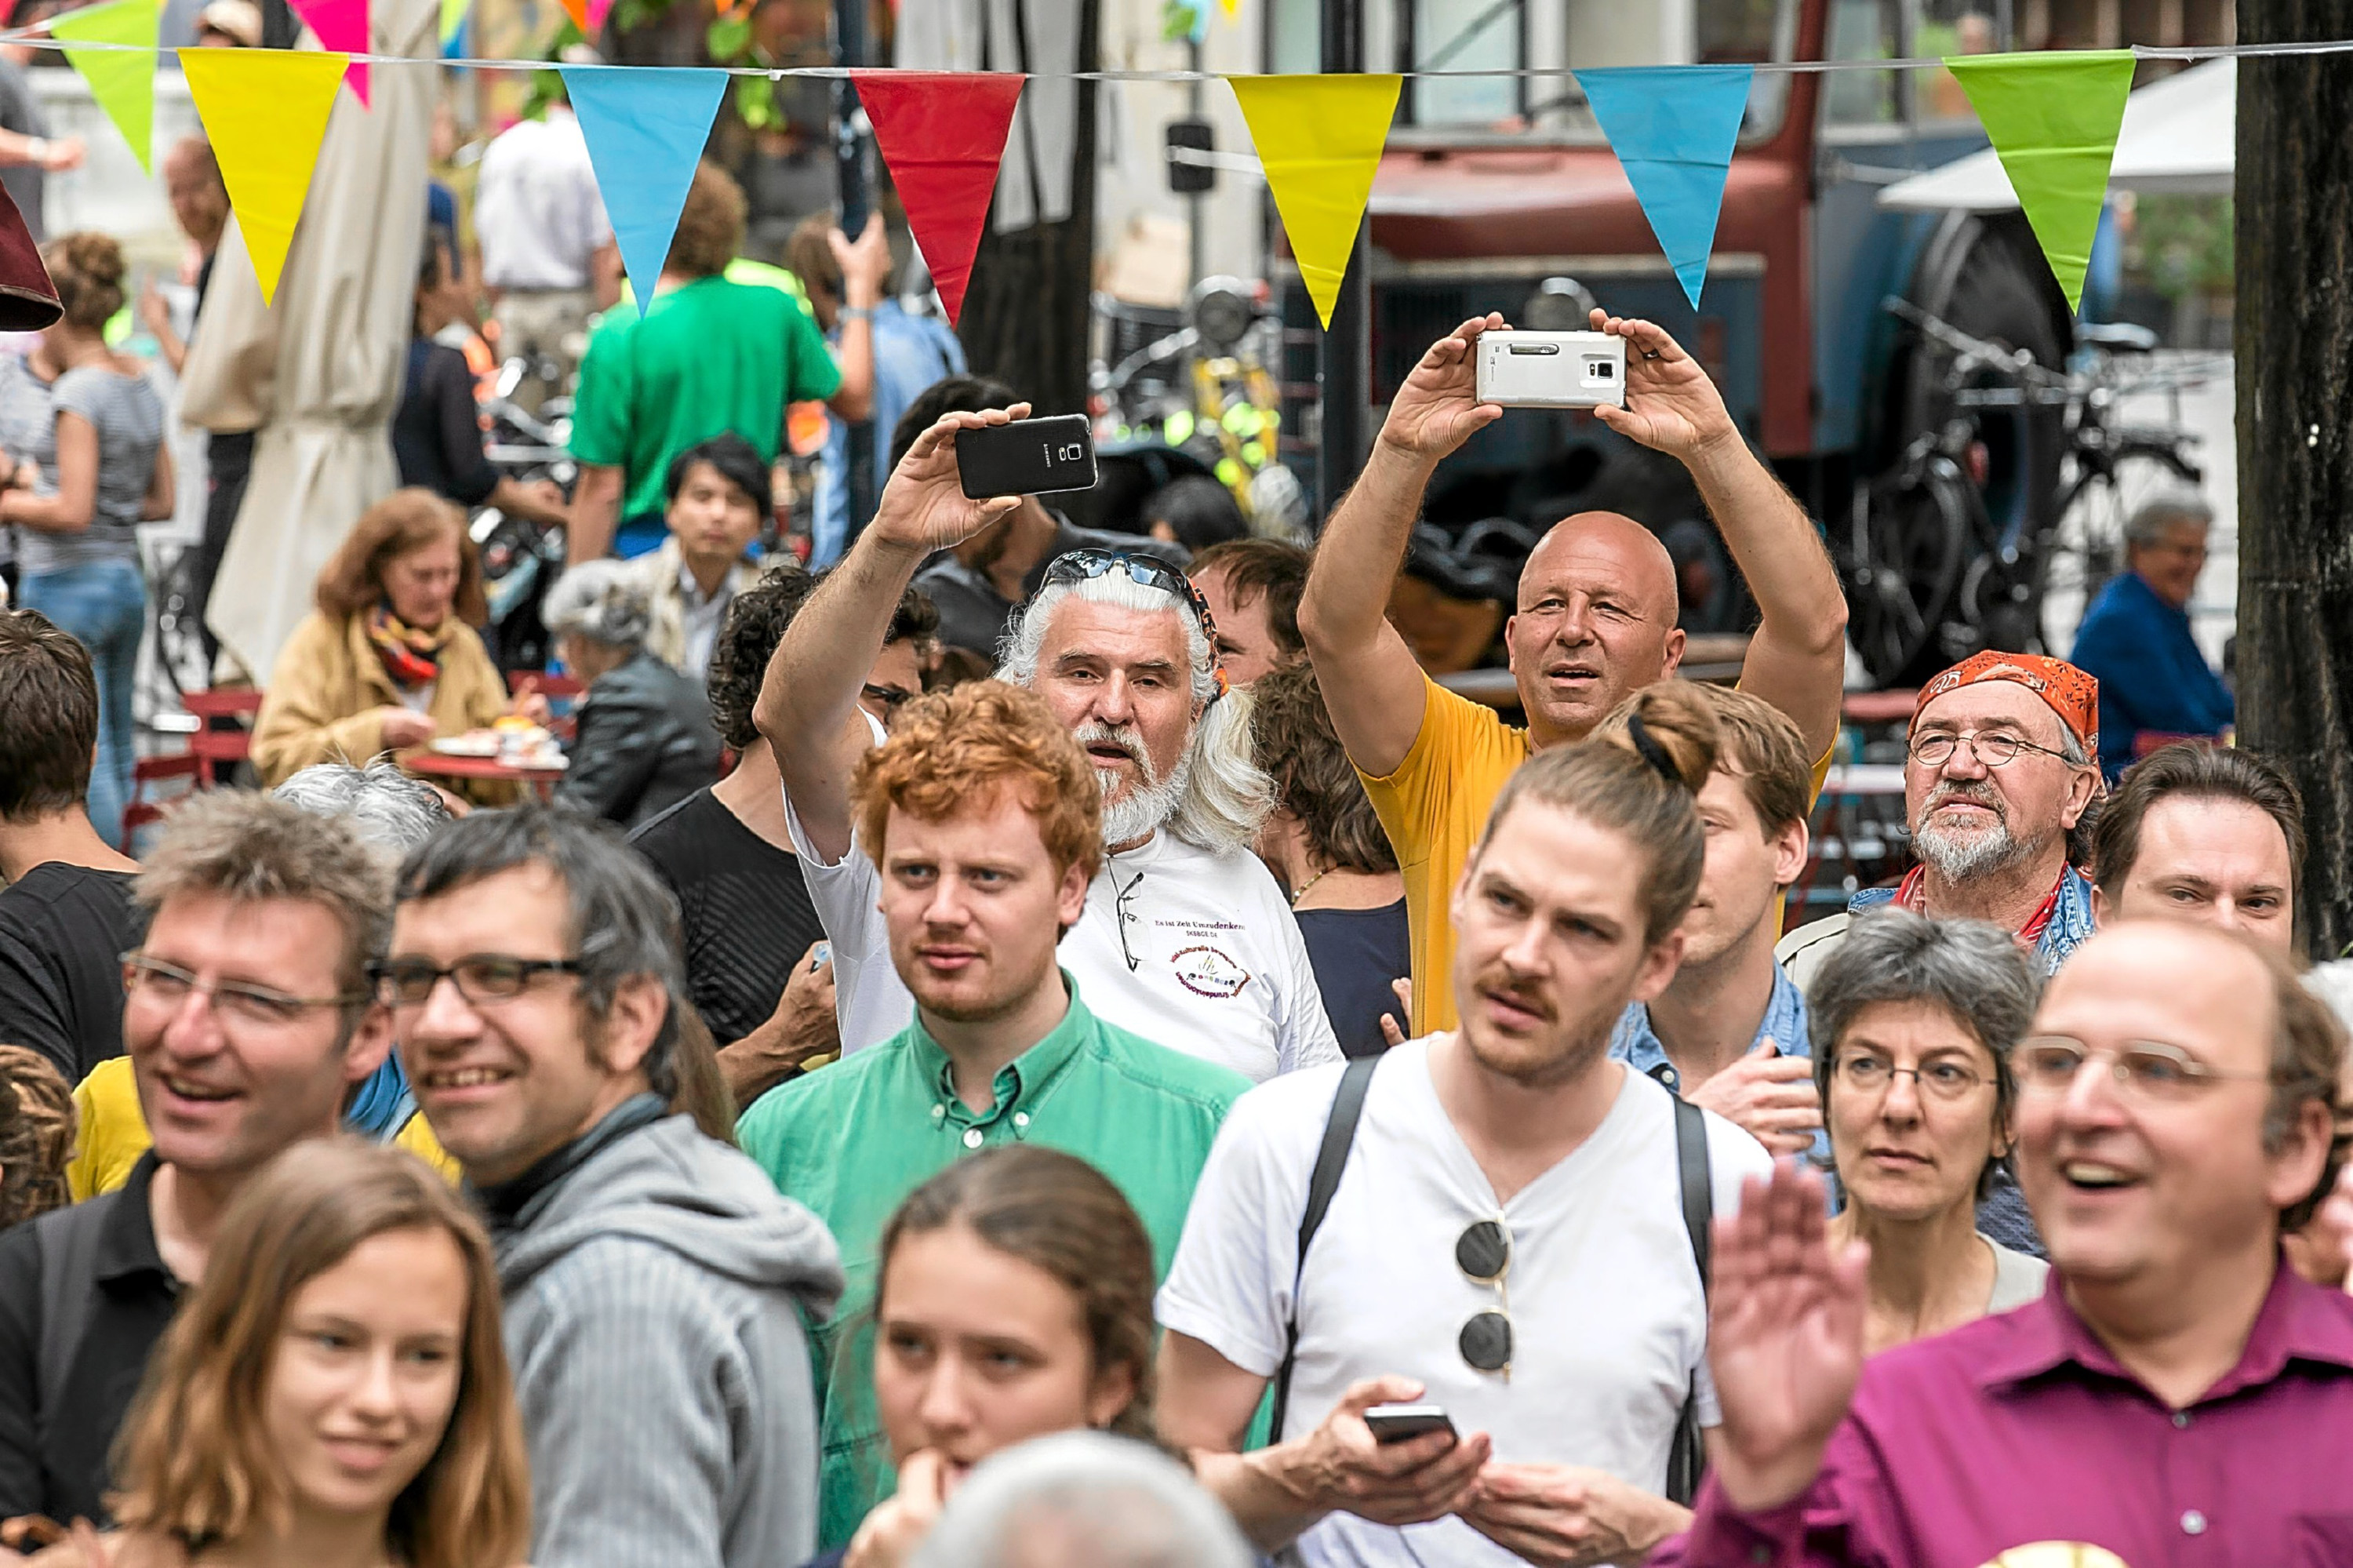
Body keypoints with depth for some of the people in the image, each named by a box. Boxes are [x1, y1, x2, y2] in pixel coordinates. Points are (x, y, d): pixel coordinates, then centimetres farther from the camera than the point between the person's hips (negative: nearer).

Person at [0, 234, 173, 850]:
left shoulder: (78, 394, -15)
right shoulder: (141, 385, 9)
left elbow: (72, 512, -21)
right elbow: (162, 500, 15)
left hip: (66, 586, -9)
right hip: (128, 580, 9)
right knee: (117, 751, 14)